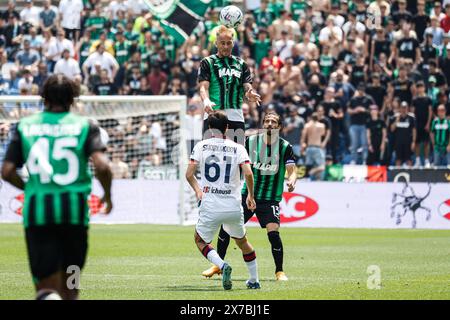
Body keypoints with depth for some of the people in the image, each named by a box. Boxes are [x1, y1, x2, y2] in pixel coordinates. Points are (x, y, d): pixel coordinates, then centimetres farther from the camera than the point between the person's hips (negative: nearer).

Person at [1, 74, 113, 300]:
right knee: (69, 285, 17)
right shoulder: (84, 126, 1)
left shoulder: (25, 126, 6)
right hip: (74, 208, 0)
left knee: (46, 287, -2)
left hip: (37, 208, 0)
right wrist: (107, 195, 6)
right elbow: (102, 166, -12)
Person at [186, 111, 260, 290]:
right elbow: (248, 173, -12)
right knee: (242, 241, 25)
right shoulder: (238, 149, 0)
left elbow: (189, 174, -3)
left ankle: (222, 265, -8)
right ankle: (254, 280, 28)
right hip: (234, 207, 2)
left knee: (200, 241, 18)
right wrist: (251, 196, 5)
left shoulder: (201, 146, 1)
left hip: (210, 207, -2)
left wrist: (197, 190, 17)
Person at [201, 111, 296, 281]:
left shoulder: (285, 147, -5)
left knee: (273, 232, -20)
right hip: (248, 195, 3)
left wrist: (291, 181, -34)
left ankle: (279, 271, -1)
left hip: (271, 199, -3)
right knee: (226, 227, -3)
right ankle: (218, 266, 15)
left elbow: (292, 170, -13)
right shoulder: (251, 141, 1)